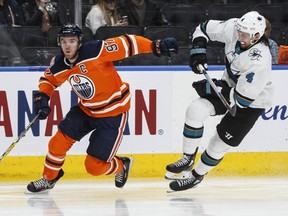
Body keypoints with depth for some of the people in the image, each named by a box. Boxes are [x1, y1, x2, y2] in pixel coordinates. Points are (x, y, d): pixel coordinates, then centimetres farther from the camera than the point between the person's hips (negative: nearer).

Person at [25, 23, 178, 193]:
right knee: (59, 142, -4)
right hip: (86, 109, 6)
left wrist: (156, 46, -39)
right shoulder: (60, 65, -7)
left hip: (114, 112, -6)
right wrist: (42, 96, -6)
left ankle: (121, 166, 26)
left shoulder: (95, 51, -27)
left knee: (94, 166, -6)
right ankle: (49, 179, 23)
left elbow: (127, 44, -28)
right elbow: (49, 79, 14)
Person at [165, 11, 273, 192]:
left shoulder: (259, 62, -37)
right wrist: (198, 51, -16)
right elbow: (205, 28, -1)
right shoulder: (233, 28, -19)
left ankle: (197, 175, 23)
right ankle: (188, 160, -3)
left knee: (220, 143, -1)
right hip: (229, 86, 6)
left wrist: (211, 89, -25)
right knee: (196, 109, -17)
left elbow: (242, 99, -32)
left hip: (251, 103, -6)